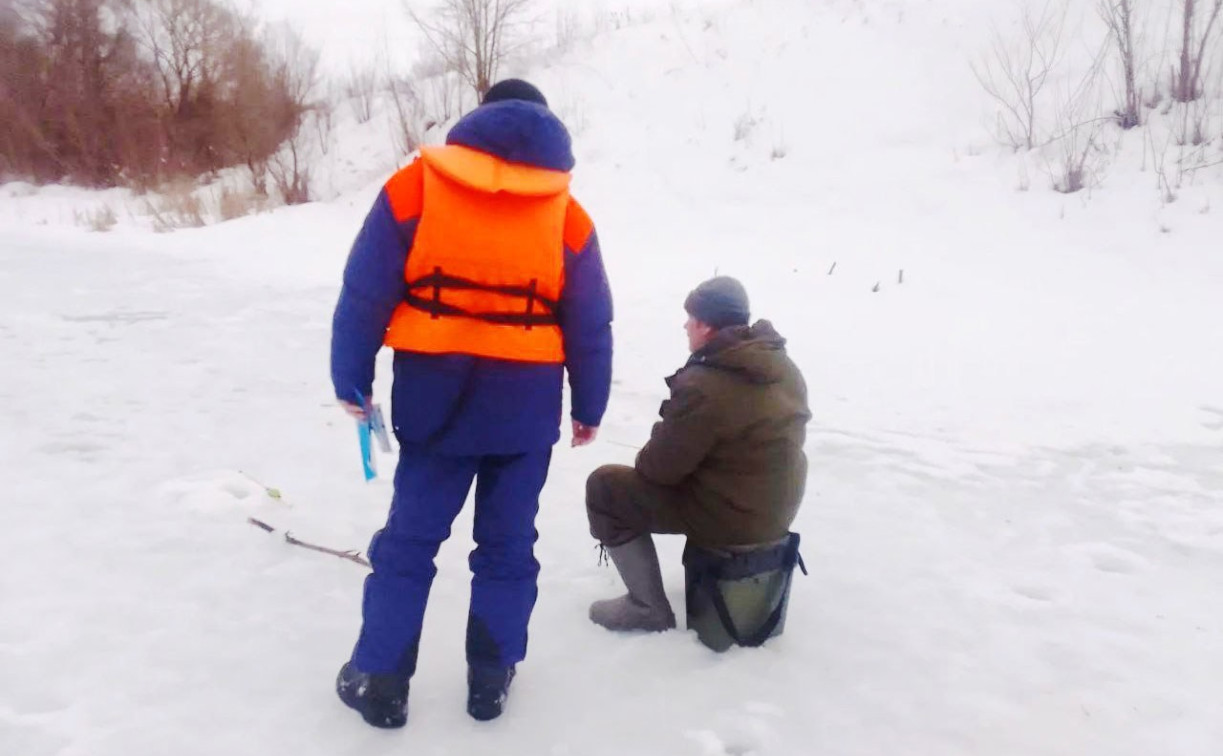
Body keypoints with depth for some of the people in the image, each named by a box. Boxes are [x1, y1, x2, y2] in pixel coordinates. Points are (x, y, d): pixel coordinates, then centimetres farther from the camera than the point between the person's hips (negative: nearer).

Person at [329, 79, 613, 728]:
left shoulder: (414, 187, -1)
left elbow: (364, 294, -3)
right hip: (526, 404, 1)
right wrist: (589, 408, 14)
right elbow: (590, 326, 4)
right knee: (507, 544, 14)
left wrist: (351, 381, 6)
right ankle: (490, 679, 23)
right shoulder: (566, 214, 2)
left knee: (409, 537, 12)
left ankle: (379, 681, 19)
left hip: (435, 395, 0)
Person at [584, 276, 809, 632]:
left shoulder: (704, 386, -25)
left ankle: (649, 608, 4)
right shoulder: (782, 366, 1)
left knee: (604, 487, 0)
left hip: (730, 517, -9)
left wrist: (645, 458, 6)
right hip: (777, 507, 9)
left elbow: (660, 466, -17)